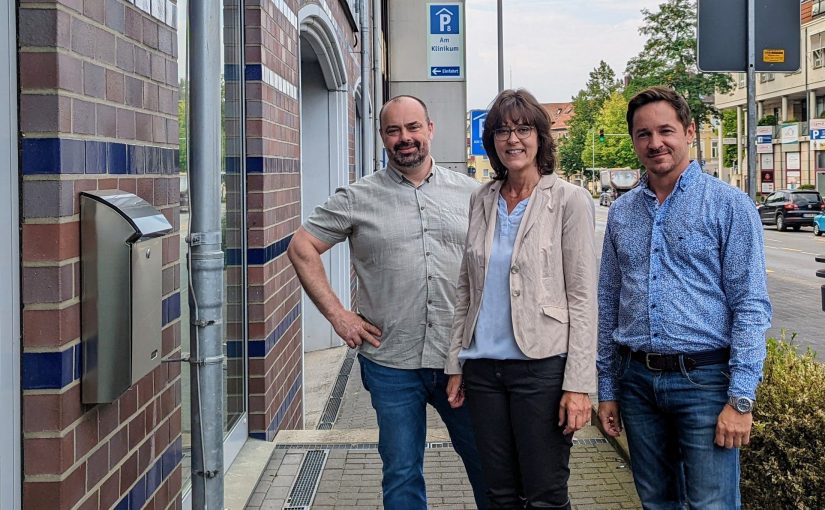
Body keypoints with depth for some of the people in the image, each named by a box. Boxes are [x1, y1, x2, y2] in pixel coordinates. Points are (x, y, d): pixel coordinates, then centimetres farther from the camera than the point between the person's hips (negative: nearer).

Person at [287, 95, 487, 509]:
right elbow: (302, 247, 3)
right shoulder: (358, 198, 1)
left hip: (462, 358, 1)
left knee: (488, 463, 9)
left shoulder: (469, 192, 6)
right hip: (391, 363, -1)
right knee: (402, 475, 10)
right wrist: (336, 314, -3)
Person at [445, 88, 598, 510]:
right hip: (483, 367, 5)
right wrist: (456, 364, 9)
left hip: (542, 365, -5)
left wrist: (578, 383, -13)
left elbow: (582, 297, -8)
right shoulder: (481, 200, 9)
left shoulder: (569, 201, -5)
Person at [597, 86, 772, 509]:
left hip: (703, 378, -4)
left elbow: (751, 307, -9)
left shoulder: (729, 205, -5)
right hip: (637, 379, 5)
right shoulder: (622, 212, 10)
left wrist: (741, 399, -14)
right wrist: (606, 389, 11)